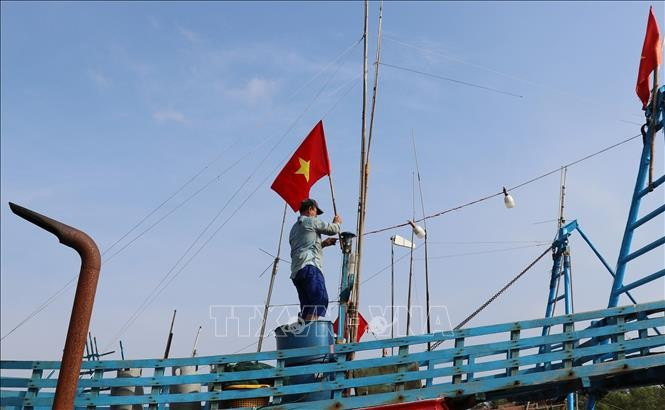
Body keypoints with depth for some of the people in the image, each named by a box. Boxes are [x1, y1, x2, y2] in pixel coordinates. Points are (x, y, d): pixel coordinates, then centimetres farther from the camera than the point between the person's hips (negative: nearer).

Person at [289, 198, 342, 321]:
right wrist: (337, 222, 30)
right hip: (309, 266, -9)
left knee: (307, 308, 4)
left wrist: (323, 243, 33)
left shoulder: (294, 228, 30)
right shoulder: (311, 221, 5)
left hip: (295, 271, 9)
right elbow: (333, 229, 8)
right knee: (321, 301, -19)